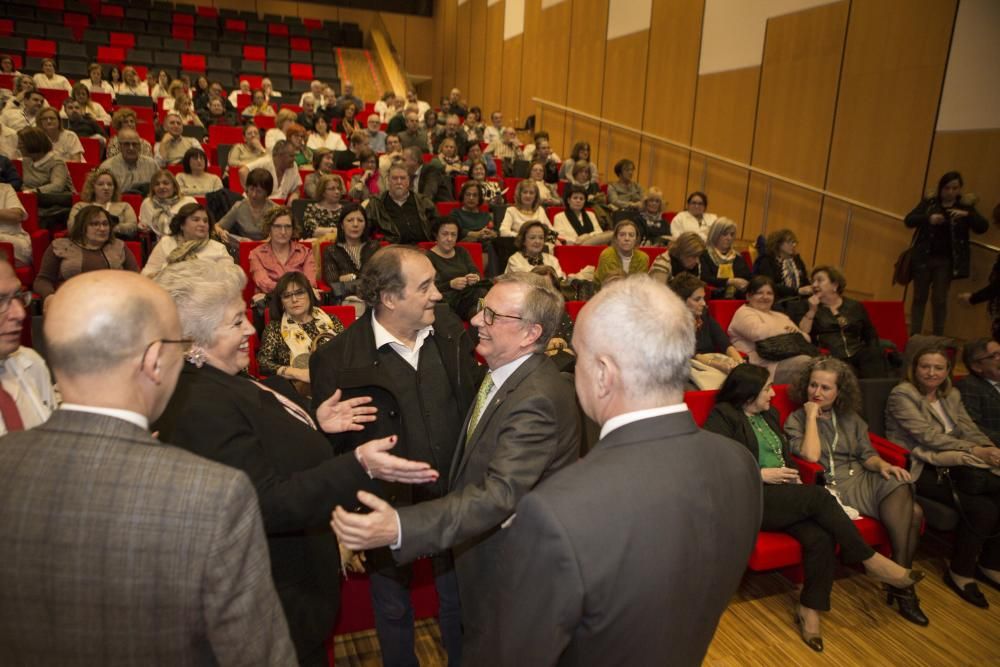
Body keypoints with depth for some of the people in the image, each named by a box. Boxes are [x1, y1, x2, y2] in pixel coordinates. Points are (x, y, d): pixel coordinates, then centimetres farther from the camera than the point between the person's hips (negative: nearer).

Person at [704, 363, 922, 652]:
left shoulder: (769, 414, 20)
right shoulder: (722, 417, -4)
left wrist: (793, 476, 5)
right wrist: (761, 474, -15)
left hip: (782, 495, 7)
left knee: (820, 537, -23)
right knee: (819, 496, -27)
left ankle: (809, 610, -11)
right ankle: (870, 559, -12)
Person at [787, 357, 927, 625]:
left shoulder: (850, 418, 19)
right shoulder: (797, 419, 3)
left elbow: (867, 454, 14)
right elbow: (811, 456, -13)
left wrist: (881, 464, -9)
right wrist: (812, 416, -9)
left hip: (862, 480, 6)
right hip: (831, 487, -6)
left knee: (913, 511, -25)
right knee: (906, 510, -26)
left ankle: (900, 583, -16)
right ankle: (901, 585, -15)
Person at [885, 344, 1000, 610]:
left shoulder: (952, 395, 17)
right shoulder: (902, 394, -7)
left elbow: (970, 430, 8)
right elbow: (928, 436, -14)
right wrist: (976, 451, -19)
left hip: (953, 465, 7)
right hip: (920, 469, -7)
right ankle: (960, 573, -3)